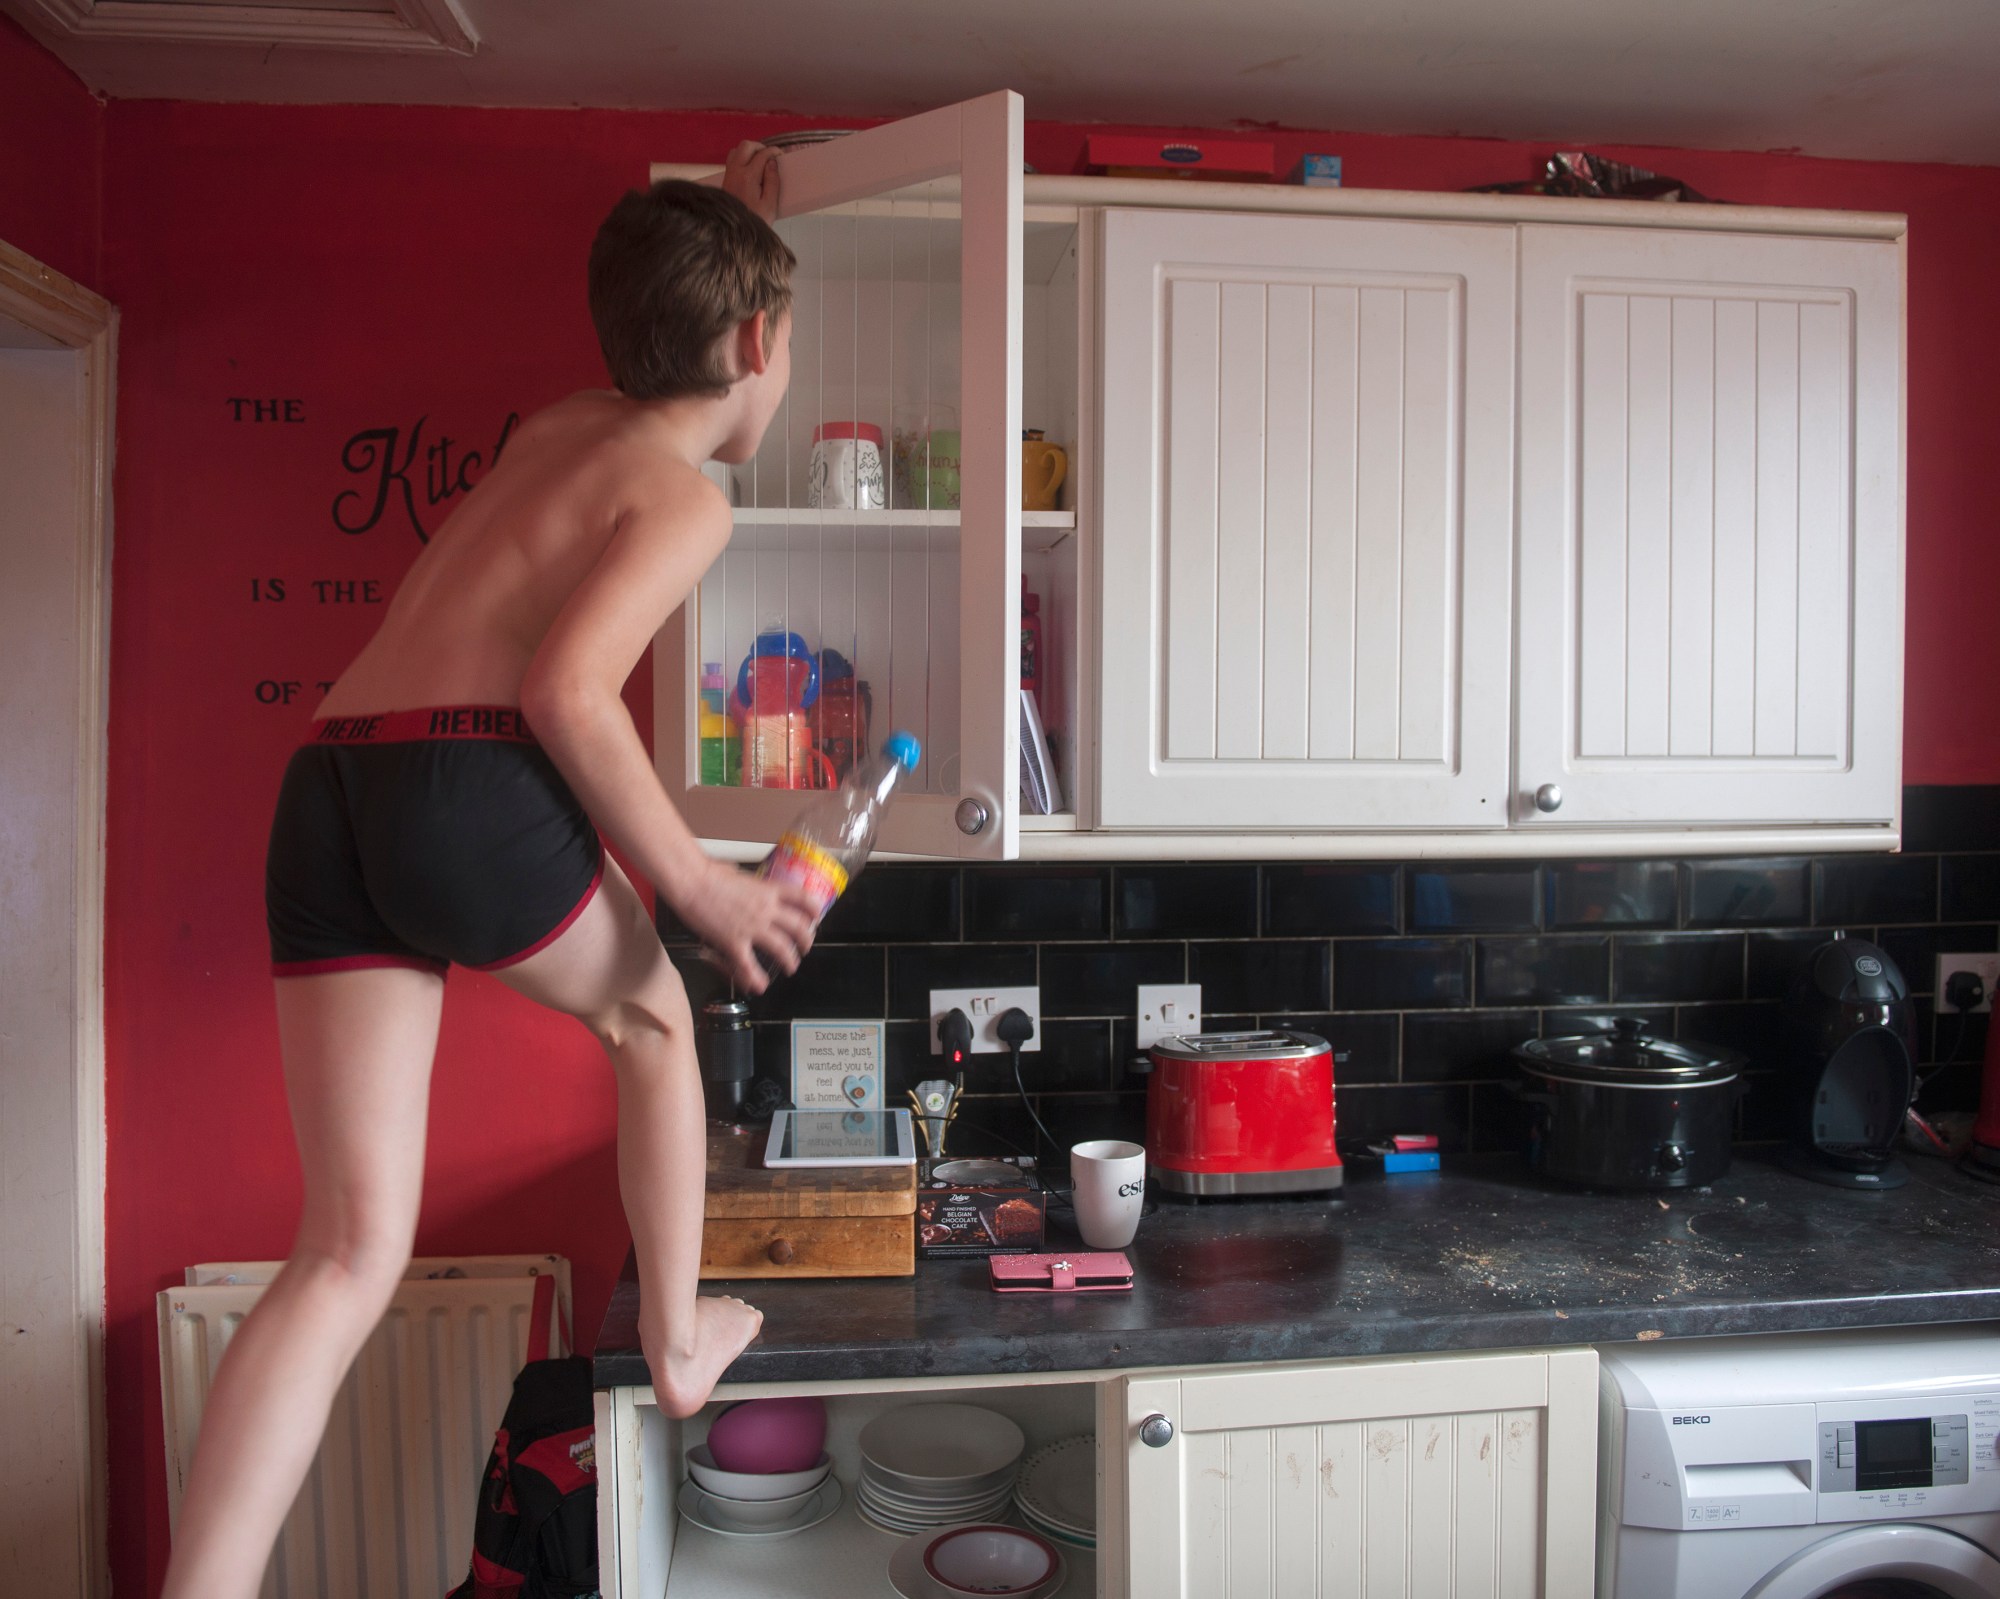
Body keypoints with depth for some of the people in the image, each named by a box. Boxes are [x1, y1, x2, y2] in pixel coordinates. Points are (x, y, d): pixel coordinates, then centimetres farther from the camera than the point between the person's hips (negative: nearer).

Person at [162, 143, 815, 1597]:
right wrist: (697, 884, -8)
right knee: (652, 1016, 25)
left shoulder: (565, 428, 26)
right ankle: (679, 1341, 35)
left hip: (324, 799, 7)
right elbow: (566, 687, -15)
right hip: (470, 787, -7)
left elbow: (681, 357, 52)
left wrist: (738, 234, 58)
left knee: (352, 1253, 6)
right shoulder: (688, 495, 1)